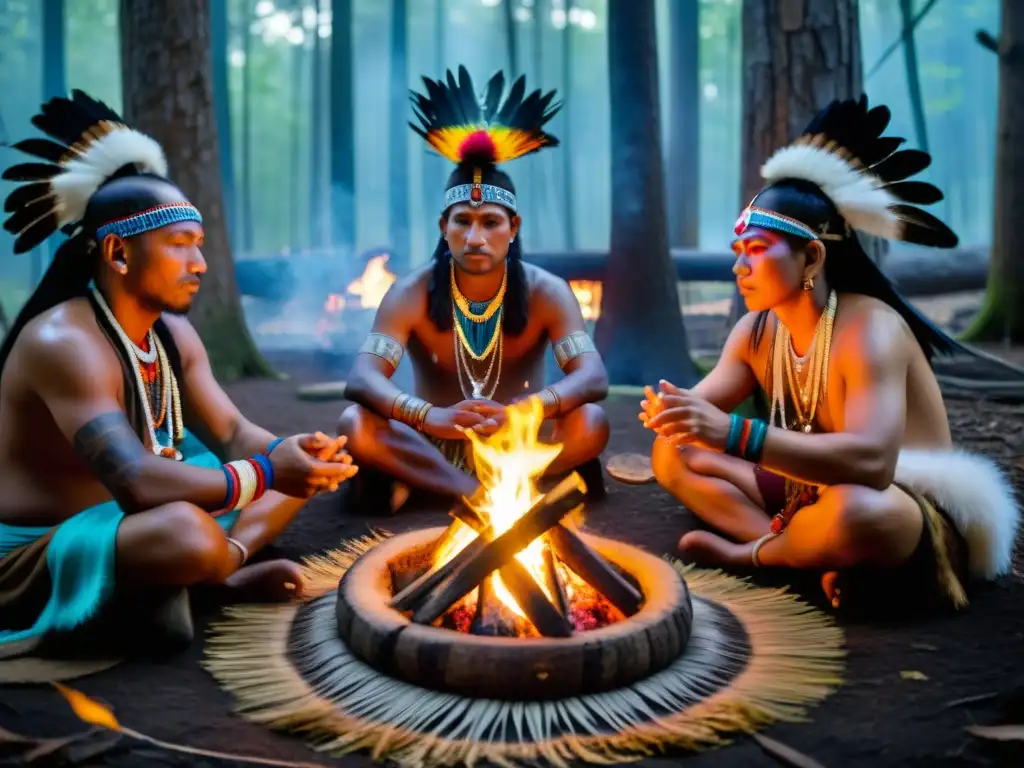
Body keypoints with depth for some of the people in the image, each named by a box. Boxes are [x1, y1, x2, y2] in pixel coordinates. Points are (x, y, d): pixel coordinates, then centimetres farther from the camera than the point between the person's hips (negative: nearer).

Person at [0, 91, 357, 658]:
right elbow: (137, 483, -34)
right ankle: (220, 564, -7)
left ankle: (222, 566, -12)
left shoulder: (174, 333, 4)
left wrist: (288, 456, -19)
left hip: (120, 522, 10)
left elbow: (233, 435, 3)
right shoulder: (63, 343, -24)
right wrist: (267, 475, -32)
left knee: (296, 468, 10)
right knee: (190, 536, -41)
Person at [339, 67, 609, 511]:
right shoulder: (411, 294, -11)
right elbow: (360, 380, -24)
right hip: (435, 452, 0)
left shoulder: (546, 293, -10)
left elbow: (594, 378, -23)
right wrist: (428, 416, -46)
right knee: (355, 425, -26)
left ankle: (419, 487, -23)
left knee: (591, 424, -28)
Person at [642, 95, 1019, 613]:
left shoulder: (869, 328, -23)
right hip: (813, 493, 8)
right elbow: (704, 405, -6)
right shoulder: (757, 331, 1)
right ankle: (813, 555, -16)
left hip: (915, 512, -8)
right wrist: (671, 409, -32)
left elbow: (871, 461, -38)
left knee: (849, 510, -43)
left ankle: (750, 551, -8)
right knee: (673, 453, 1)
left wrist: (734, 433, -45)